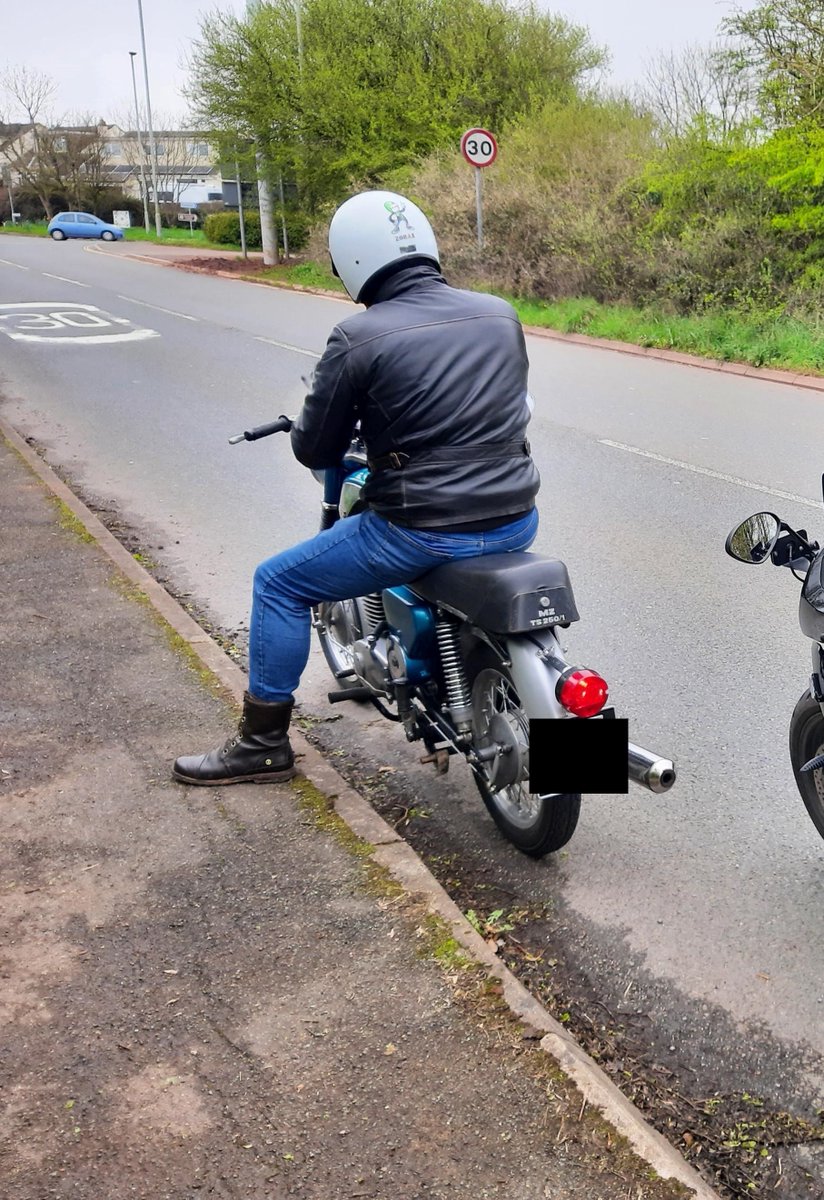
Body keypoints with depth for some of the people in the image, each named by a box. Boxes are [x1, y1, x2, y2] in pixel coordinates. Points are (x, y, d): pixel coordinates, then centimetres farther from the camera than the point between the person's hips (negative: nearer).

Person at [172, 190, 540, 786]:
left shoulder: (358, 338, -11)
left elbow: (314, 452, -3)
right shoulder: (502, 313, 4)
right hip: (517, 522, 6)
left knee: (278, 583, 12)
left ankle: (264, 742, 22)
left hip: (425, 532, -6)